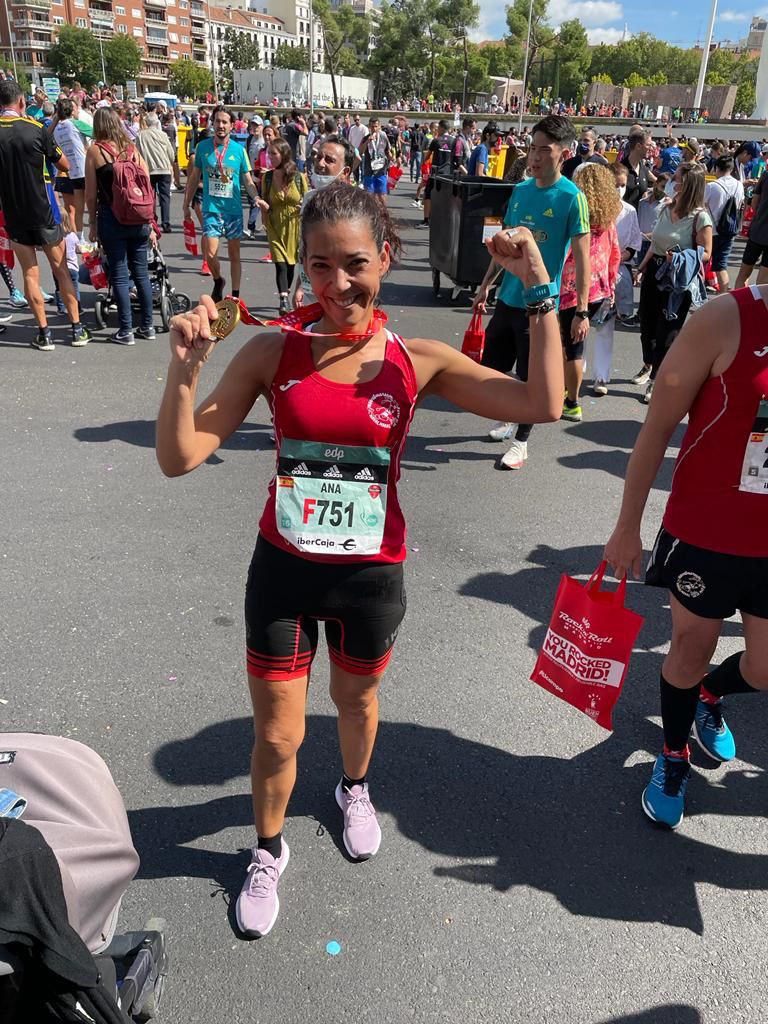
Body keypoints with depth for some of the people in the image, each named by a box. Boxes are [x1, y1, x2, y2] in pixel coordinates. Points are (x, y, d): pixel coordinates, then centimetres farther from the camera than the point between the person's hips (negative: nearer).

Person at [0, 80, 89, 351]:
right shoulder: (36, 129, -8)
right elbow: (65, 165, 2)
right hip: (44, 211, -1)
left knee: (30, 274, 7)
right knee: (61, 270, 9)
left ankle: (44, 333, 7)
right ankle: (77, 328, 10)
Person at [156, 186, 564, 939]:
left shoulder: (416, 361, -9)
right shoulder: (272, 353, -10)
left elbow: (544, 404, -16)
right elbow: (179, 458, -14)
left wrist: (540, 292, -17)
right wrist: (185, 367, -28)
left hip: (371, 574, 1)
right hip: (283, 570, 0)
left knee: (356, 701, 26)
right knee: (276, 735, 12)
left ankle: (355, 788, 61)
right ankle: (267, 850, 44)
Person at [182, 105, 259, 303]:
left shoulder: (239, 150, 0)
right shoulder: (203, 146, 2)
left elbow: (247, 180, 3)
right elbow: (194, 177, 10)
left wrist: (257, 198, -15)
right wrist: (186, 204, 12)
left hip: (234, 208, 0)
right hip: (211, 208, 0)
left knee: (234, 254, 8)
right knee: (209, 254, -9)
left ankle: (235, 295, 19)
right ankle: (218, 281, 22)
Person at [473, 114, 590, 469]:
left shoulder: (572, 198, -10)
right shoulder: (521, 190, 7)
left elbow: (582, 257, -12)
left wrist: (581, 311, -16)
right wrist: (485, 286, 16)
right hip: (507, 297, 6)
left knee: (529, 376, 4)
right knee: (491, 365, 13)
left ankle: (520, 443, 20)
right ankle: (507, 420, 38)